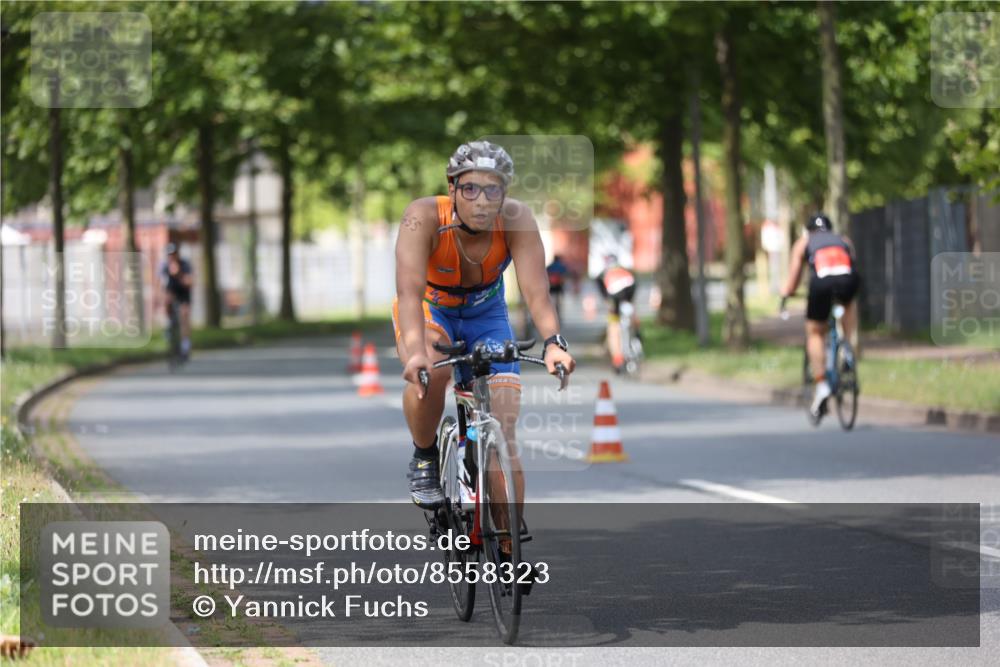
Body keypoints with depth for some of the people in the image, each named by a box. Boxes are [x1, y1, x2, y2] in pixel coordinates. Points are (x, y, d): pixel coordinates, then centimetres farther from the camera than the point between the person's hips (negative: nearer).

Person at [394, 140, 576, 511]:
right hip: (428, 310, -2)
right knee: (431, 372, -36)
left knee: (505, 439, -11)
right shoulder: (424, 217, -32)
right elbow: (409, 290, -43)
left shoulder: (517, 220, -27)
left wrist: (553, 343, -54)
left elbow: (536, 290, -36)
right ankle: (424, 458, -8)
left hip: (486, 314, 2)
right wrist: (416, 351, -58)